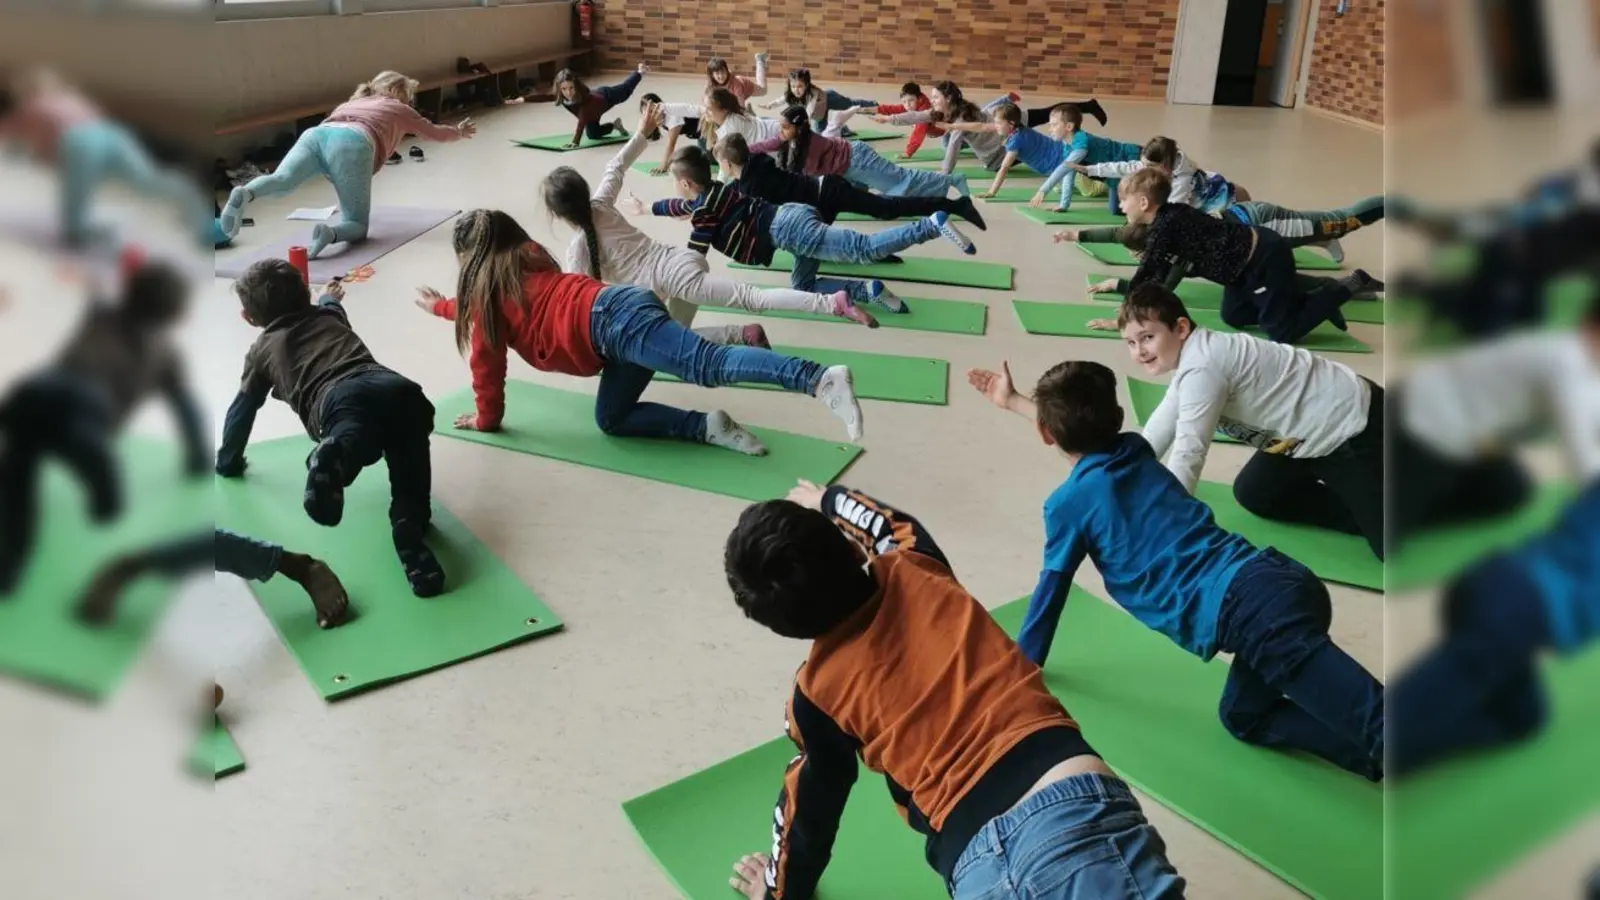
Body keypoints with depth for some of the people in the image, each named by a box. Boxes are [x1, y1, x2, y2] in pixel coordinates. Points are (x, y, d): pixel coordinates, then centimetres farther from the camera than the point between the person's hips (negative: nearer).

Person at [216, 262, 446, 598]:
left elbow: (242, 408, 44)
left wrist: (229, 462, 60)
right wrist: (330, 296, 97)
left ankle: (333, 459, -67)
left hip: (338, 400, -4)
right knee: (409, 458, 16)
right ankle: (410, 526, -12)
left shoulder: (262, 349, 34)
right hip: (397, 386, 4)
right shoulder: (329, 315, 43)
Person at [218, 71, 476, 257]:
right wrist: (460, 131, 69)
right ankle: (329, 232, -33)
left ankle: (245, 194, -54)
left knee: (281, 180, -20)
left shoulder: (350, 103, 43)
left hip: (316, 133, 4)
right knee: (356, 225, 1)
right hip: (352, 142, -4)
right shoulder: (399, 109, 34)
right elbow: (435, 132, 48)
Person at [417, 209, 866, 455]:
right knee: (609, 419, 15)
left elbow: (488, 365, 19)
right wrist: (439, 305, 73)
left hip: (610, 322, -9)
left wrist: (486, 419, 33)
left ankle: (820, 380, -39)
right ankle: (708, 427, -6)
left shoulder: (485, 288, 13)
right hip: (622, 308, 9)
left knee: (708, 365, -24)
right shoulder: (526, 256, 37)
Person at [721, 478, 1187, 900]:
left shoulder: (818, 689, 11)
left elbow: (812, 800, 25)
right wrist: (830, 501, 61)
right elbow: (897, 525, 41)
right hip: (1082, 807, 2)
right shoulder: (915, 571, 15)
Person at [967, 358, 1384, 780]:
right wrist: (1013, 401, 61)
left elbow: (1051, 592, 18)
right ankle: (1379, 756, 3)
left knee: (1379, 717, -18)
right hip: (1283, 579, 8)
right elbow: (1085, 430, 47)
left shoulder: (1068, 502, 5)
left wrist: (1022, 665, 35)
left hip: (1247, 607, -8)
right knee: (1243, 716, 22)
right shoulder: (1134, 450, 23)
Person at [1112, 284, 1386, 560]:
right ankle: (1364, 514, 19)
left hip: (1354, 429, -10)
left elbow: (1188, 455, -28)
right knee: (1253, 494, 19)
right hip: (1322, 429, 10)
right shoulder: (1190, 355, 4)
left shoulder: (1201, 369, -27)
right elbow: (1161, 427, 15)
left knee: (1390, 547, -17)